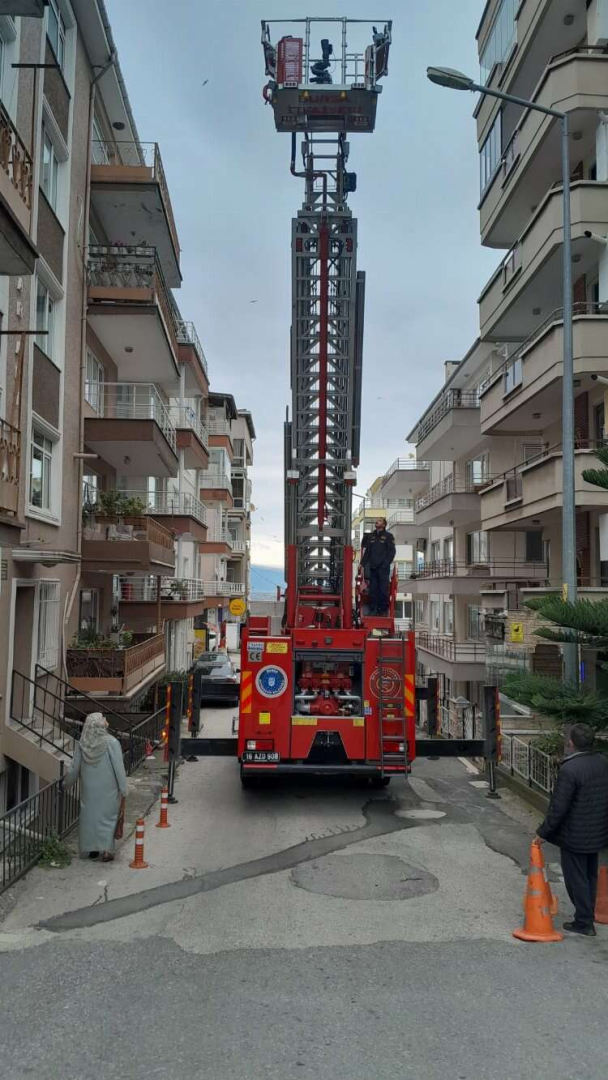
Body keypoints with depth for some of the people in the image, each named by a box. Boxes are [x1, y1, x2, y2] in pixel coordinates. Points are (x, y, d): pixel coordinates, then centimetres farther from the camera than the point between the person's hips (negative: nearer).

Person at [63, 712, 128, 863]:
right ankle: (106, 850, 4)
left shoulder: (82, 743, -6)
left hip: (88, 789, 2)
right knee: (107, 817, 10)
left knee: (89, 816, 17)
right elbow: (119, 769, -14)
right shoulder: (112, 743, -15)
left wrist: (67, 783, 19)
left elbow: (75, 769, 1)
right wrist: (123, 791, -8)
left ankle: (92, 849, 25)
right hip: (108, 790, -2)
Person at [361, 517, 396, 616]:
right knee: (373, 590, 3)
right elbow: (366, 551, 19)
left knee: (383, 590, -5)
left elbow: (392, 552, -3)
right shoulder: (370, 536, 17)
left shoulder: (388, 536, 3)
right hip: (372, 568, 4)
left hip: (383, 568, -4)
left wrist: (385, 564, -13)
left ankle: (383, 610, 1)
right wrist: (363, 563, 8)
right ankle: (373, 610, 8)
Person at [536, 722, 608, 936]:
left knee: (576, 879, 9)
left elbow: (558, 808, -23)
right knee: (590, 876, 22)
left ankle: (584, 922, 19)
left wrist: (543, 832, -11)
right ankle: (587, 916, 36)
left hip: (575, 836, -8)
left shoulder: (569, 769, -27)